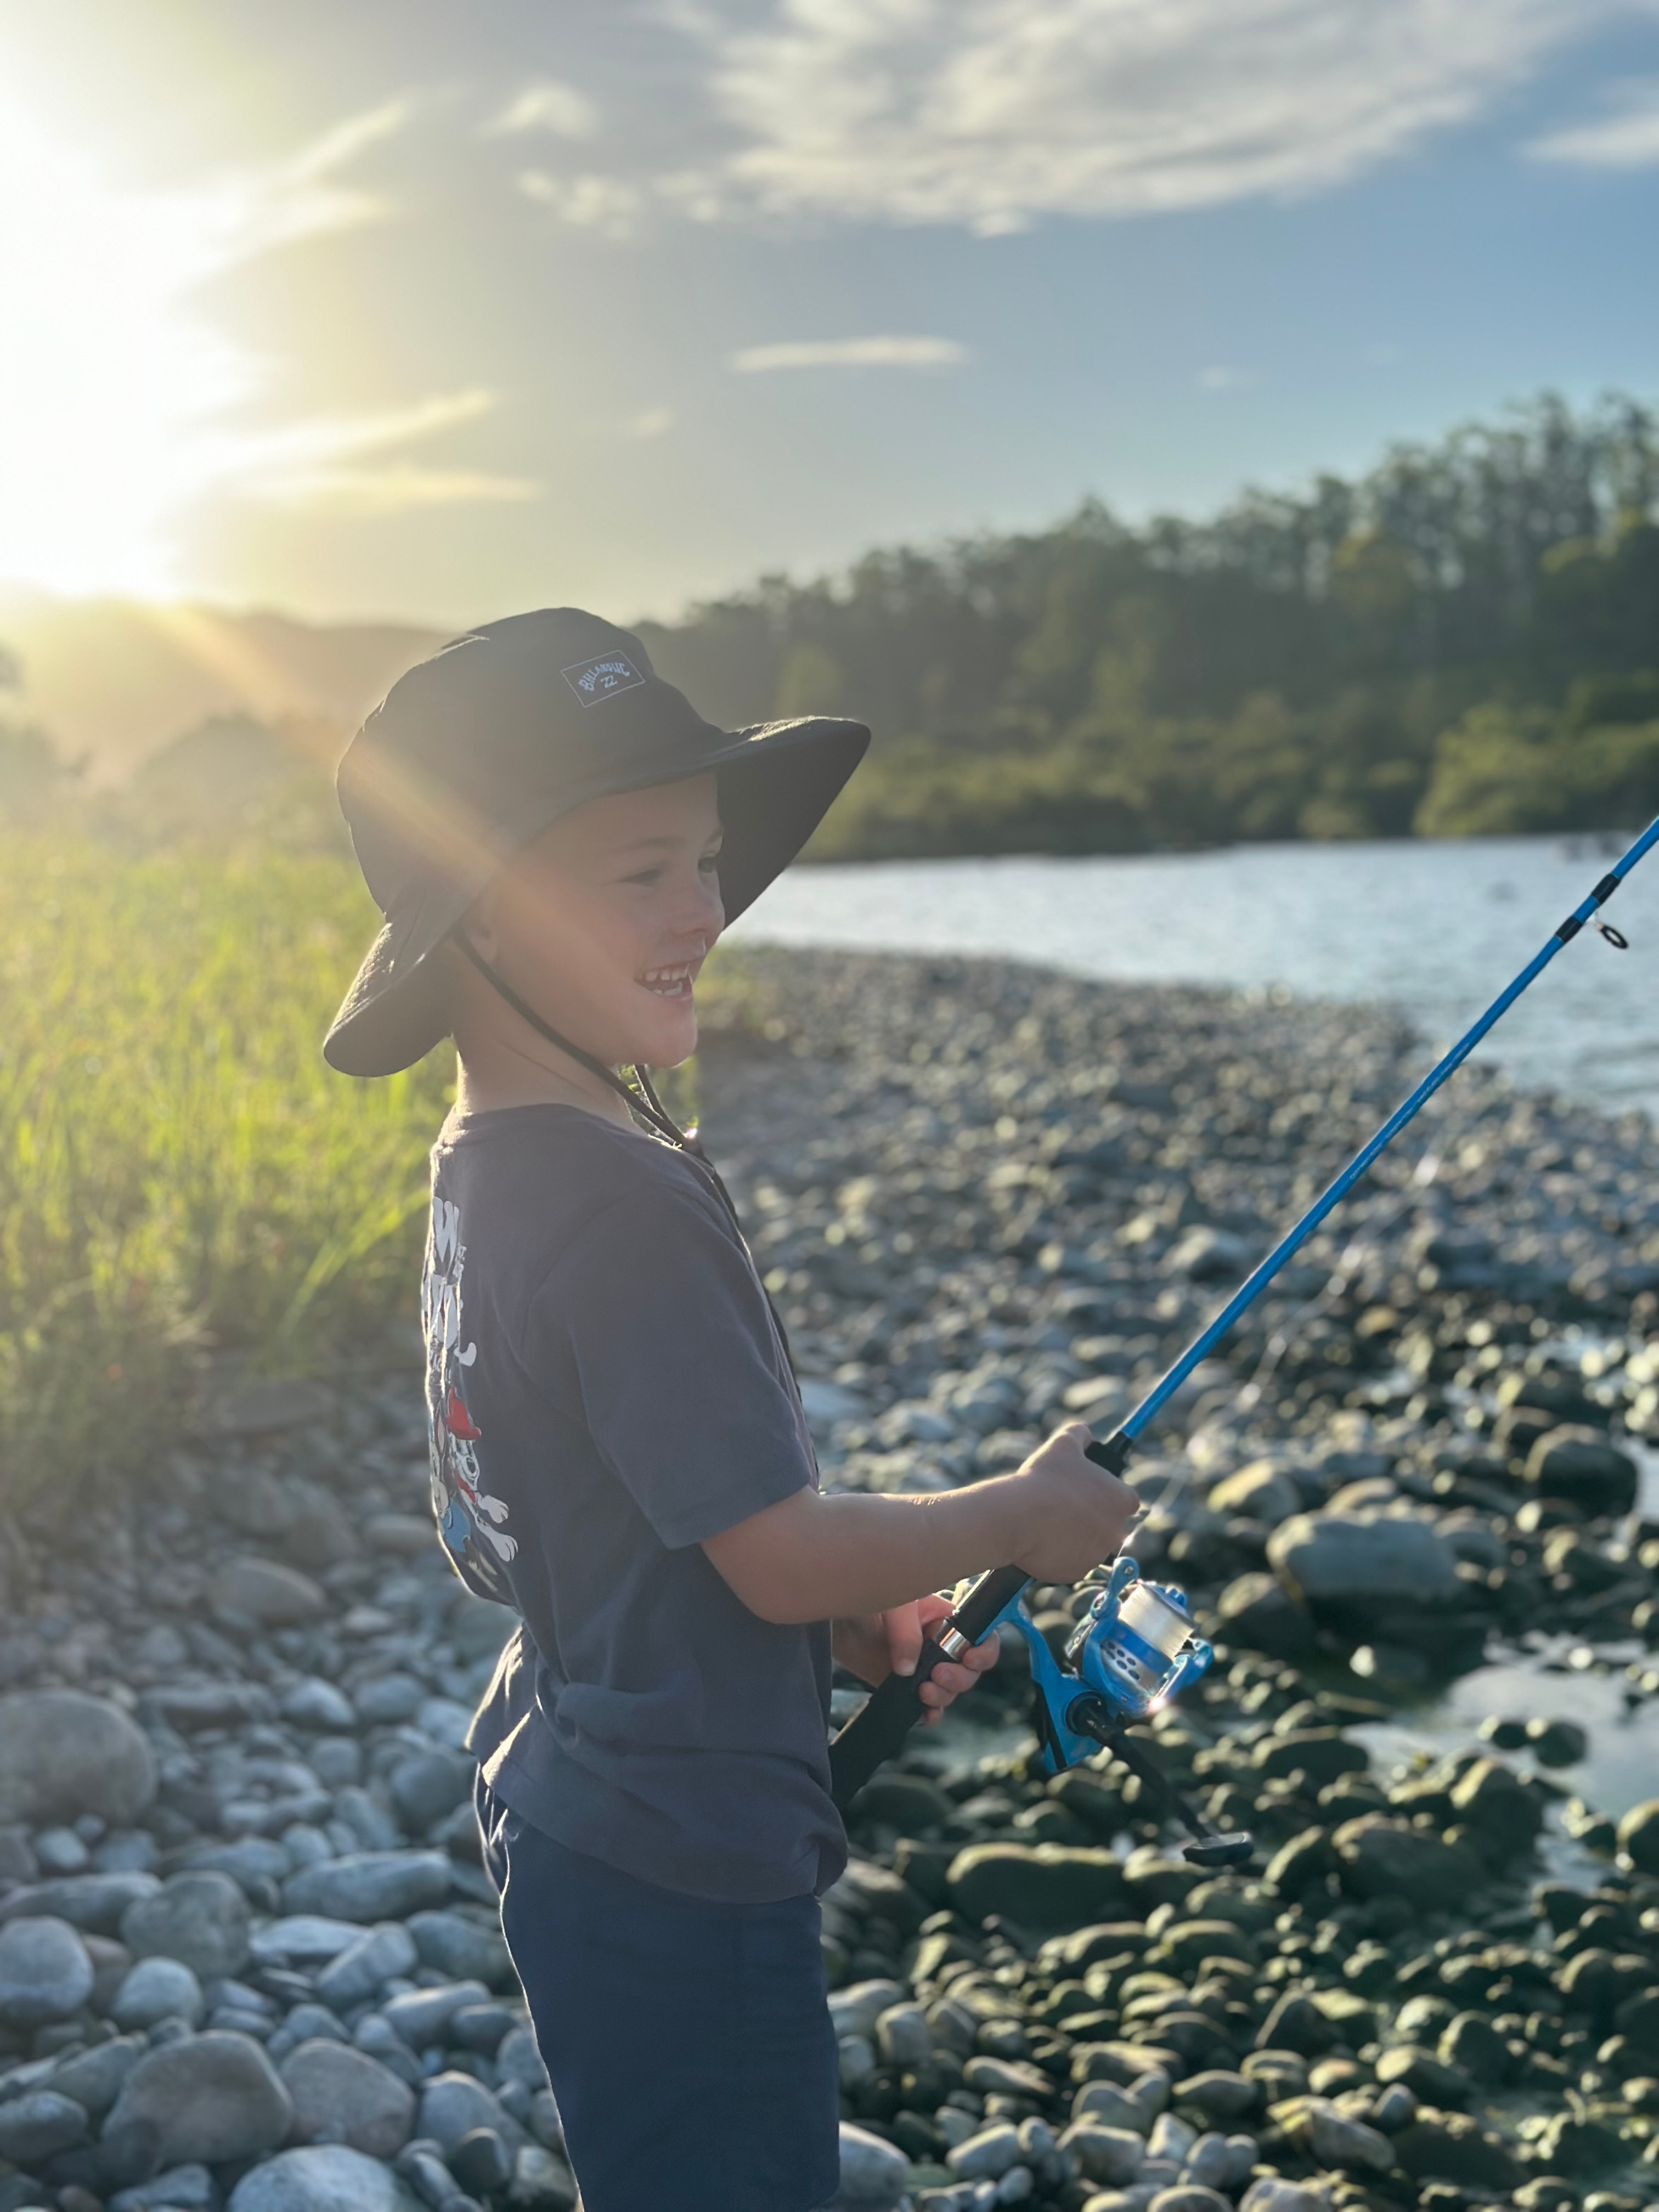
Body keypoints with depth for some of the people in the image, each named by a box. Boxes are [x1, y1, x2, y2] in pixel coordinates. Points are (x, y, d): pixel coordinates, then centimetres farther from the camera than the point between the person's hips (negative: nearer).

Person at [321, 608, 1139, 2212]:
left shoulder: (485, 1168, 5)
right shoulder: (621, 1201, -26)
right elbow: (778, 1553, -22)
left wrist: (862, 1629, 5)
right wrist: (1022, 1517, -7)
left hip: (568, 1821, 9)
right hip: (682, 1878, -9)